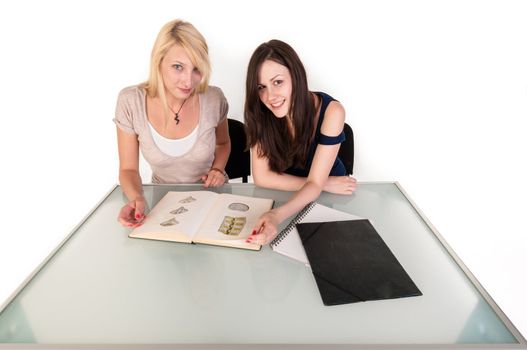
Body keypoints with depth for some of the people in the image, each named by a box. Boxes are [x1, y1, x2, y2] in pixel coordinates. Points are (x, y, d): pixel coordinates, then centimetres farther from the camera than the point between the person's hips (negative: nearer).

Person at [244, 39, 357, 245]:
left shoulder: (330, 111, -24)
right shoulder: (262, 113, -18)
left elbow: (315, 185, -24)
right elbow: (261, 177, -17)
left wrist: (277, 216, -42)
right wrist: (324, 184, -23)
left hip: (328, 198, 0)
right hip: (284, 197, 1)